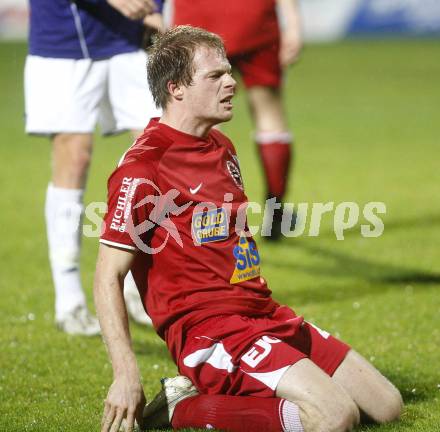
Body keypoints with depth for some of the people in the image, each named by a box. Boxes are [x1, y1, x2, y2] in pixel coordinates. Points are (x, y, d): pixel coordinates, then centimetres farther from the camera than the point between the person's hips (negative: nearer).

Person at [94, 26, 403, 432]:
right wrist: (126, 375, -21)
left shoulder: (221, 147, 16)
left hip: (264, 315, 9)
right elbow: (108, 278, -14)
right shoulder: (143, 169, -12)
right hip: (208, 332, -9)